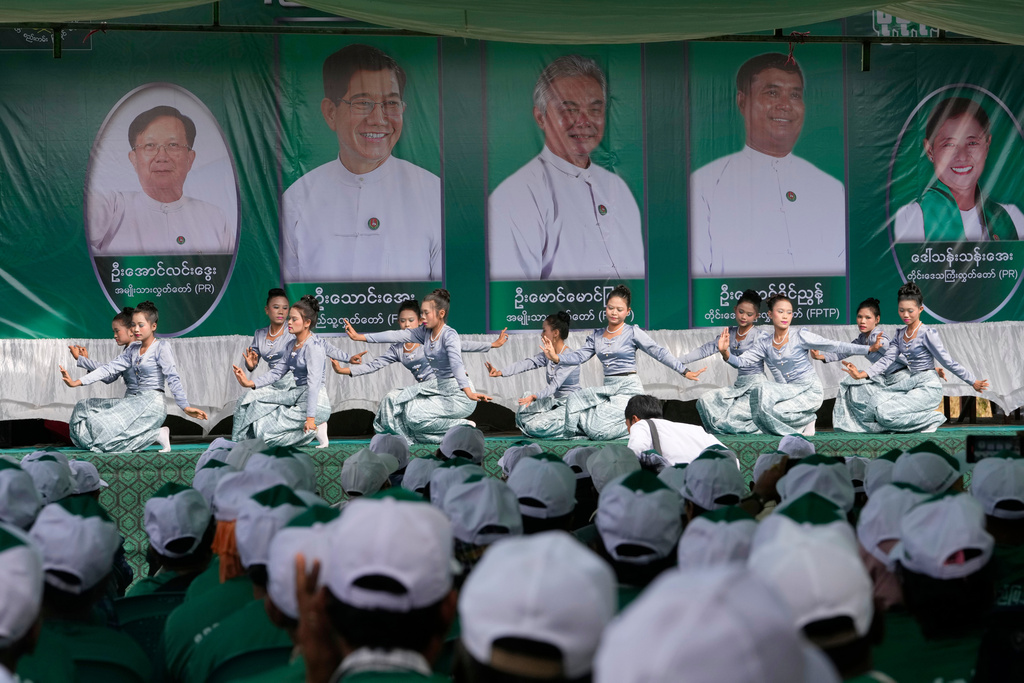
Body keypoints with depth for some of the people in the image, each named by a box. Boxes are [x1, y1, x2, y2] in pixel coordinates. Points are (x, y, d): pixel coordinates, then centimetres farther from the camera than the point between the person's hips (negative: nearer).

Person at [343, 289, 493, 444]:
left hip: (456, 393, -9)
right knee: (394, 399, 1)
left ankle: (462, 428, -5)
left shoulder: (449, 335, -17)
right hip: (438, 387, 9)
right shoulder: (425, 332, 6)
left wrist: (469, 393, -48)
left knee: (414, 415, -19)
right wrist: (360, 337, 2)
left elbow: (456, 364, -34)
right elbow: (396, 335, 5)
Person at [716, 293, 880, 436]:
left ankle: (806, 420, 1)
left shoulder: (800, 337, -4)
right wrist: (725, 353, -17)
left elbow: (836, 346, -8)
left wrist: (869, 348, -17)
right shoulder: (764, 344, 8)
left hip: (810, 391, -5)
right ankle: (805, 420, 2)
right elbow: (740, 361, 4)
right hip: (788, 391, 5)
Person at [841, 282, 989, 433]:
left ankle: (932, 419, -4)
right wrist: (862, 374, -10)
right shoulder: (900, 334, 12)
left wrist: (973, 382, -4)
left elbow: (948, 362, -5)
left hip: (928, 388, -7)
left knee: (885, 414, -22)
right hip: (909, 385, 7)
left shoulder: (927, 334, -9)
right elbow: (887, 359, 3)